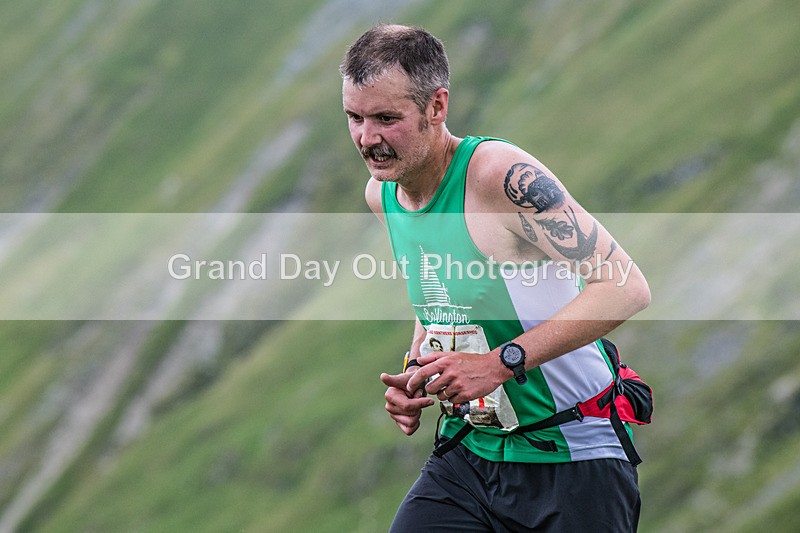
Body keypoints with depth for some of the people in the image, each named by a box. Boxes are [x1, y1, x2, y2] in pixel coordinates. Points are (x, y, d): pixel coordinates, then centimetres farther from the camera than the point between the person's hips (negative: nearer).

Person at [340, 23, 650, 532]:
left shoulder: (502, 174, -20)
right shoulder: (382, 195, 4)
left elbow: (627, 287, -25)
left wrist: (501, 363, -28)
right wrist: (416, 373, 3)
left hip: (572, 459, -6)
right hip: (468, 451, 6)